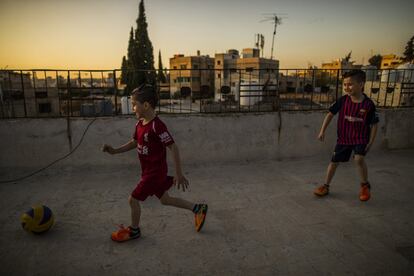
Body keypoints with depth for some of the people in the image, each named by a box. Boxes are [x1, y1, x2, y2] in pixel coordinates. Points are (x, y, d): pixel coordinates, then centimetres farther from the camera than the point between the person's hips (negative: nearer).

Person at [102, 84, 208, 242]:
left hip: (155, 172, -9)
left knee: (133, 199, 4)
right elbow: (134, 143, 17)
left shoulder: (157, 126, -26)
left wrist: (179, 175, -21)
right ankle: (198, 209, 33)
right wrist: (114, 151, 6)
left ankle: (134, 230, 30)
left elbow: (173, 148, -24)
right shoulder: (139, 124, 2)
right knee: (165, 199, 20)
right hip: (149, 171, 9)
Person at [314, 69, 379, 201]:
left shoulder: (368, 104, -14)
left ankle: (365, 185, 3)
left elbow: (374, 124, -4)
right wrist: (322, 131, -3)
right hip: (343, 138, 3)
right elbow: (330, 113, 0)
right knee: (334, 161, 8)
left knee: (359, 159, -25)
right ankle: (326, 186, 27)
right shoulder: (343, 100, -9)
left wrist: (370, 142, -6)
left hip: (361, 138, -3)